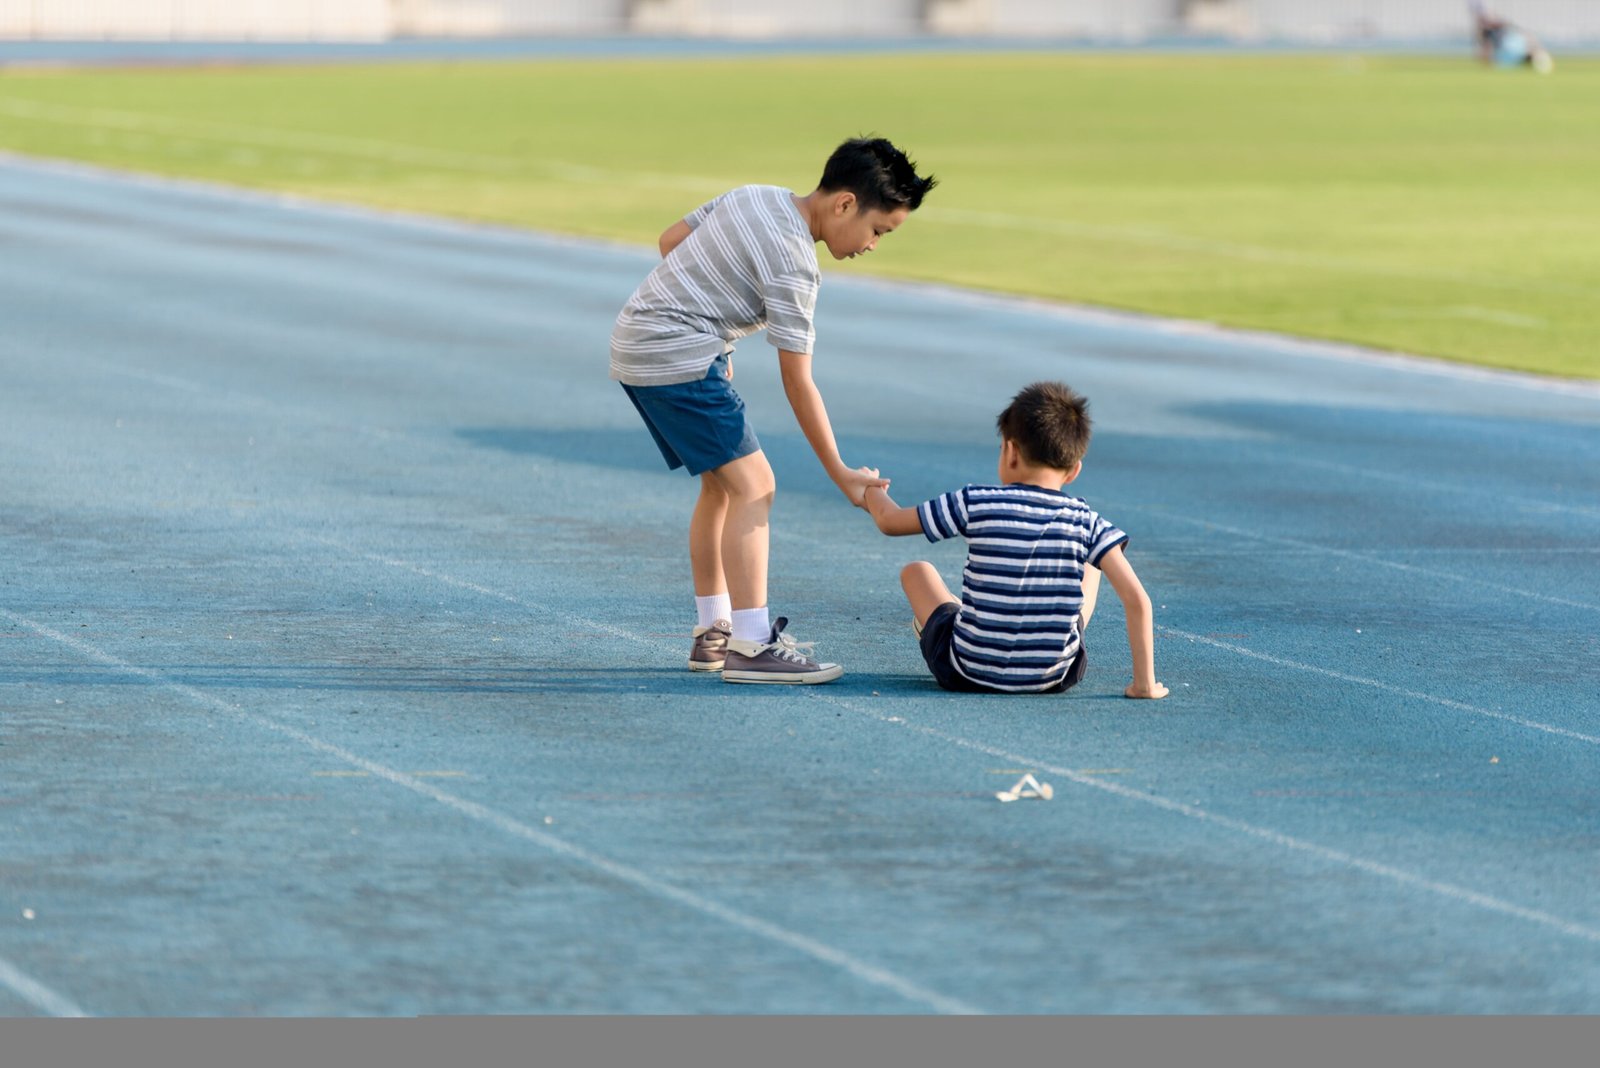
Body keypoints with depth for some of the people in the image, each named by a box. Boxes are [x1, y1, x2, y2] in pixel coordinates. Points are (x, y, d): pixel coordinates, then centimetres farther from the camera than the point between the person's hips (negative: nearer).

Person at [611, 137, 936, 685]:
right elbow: (798, 383, -16)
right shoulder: (792, 263, -18)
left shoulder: (753, 197, 8)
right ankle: (750, 647, -18)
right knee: (753, 484, -13)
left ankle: (712, 632, 22)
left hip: (636, 340, 10)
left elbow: (671, 240, 18)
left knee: (721, 484, 16)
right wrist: (840, 474, -11)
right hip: (677, 357, -10)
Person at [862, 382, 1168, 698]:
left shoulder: (974, 504, -9)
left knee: (917, 571, 24)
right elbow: (1137, 600, -15)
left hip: (967, 673, -1)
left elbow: (890, 521, 4)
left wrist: (871, 490, 28)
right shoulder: (1085, 522, -7)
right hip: (1055, 678, 1)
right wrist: (1144, 683, -6)